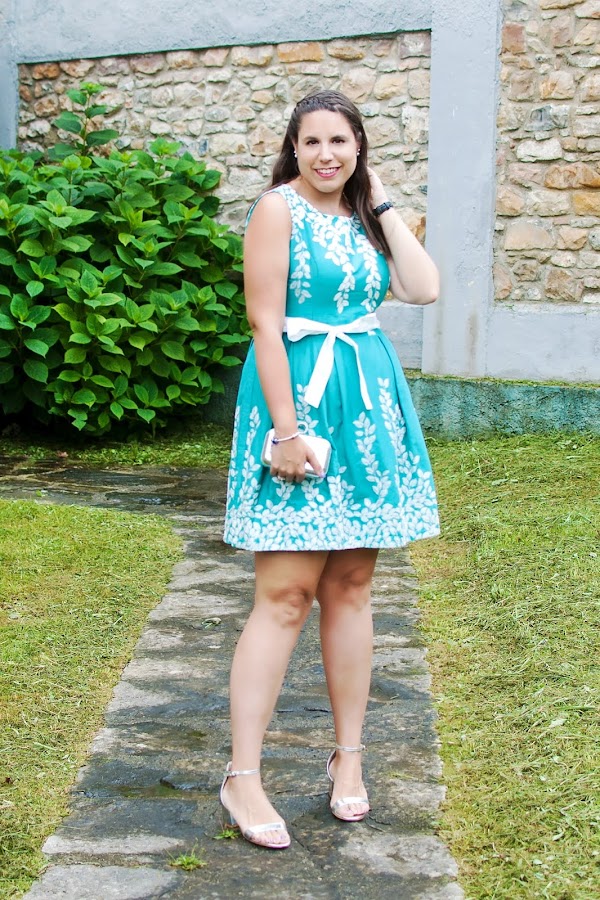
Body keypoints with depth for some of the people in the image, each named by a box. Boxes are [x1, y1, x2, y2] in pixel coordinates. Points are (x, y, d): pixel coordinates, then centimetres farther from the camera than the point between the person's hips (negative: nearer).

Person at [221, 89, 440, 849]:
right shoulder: (279, 209, -7)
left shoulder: (360, 216, 14)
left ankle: (348, 758, 21)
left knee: (351, 587, 10)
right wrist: (286, 429, -19)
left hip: (368, 404, 7)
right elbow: (265, 323, -13)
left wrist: (382, 202, 4)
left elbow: (424, 288, 2)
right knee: (285, 595, -8)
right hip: (302, 399, -7)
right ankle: (241, 778, -1)